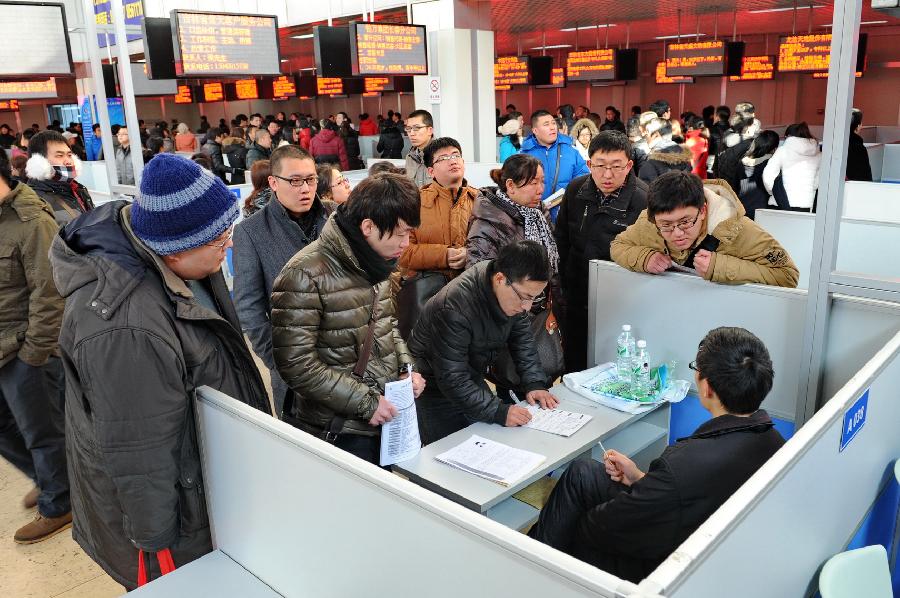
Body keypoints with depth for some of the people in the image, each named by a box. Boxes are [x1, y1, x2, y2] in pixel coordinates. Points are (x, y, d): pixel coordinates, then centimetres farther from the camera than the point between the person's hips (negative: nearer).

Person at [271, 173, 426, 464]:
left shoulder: (377, 261, 4)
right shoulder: (305, 275, -21)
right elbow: (296, 363, -21)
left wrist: (407, 368, 2)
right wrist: (365, 402, -19)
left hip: (389, 415, 7)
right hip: (339, 430, -7)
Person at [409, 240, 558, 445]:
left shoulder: (516, 290, -13)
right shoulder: (455, 309, -36)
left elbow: (522, 338, 1)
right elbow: (452, 381, -32)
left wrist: (534, 384, -10)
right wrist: (499, 412, -37)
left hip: (472, 377, 7)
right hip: (434, 387, -7)